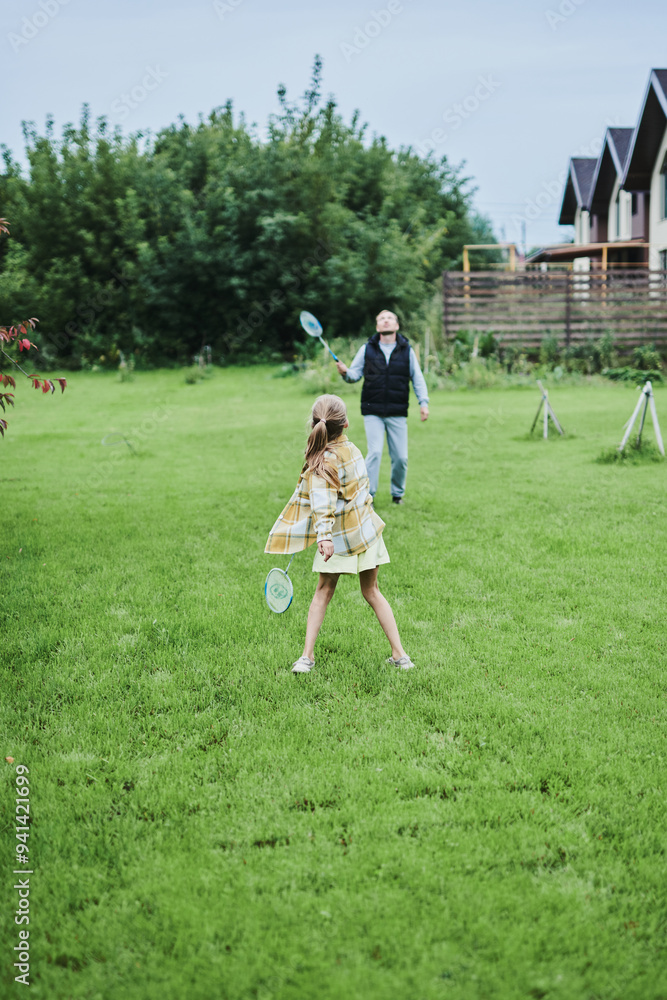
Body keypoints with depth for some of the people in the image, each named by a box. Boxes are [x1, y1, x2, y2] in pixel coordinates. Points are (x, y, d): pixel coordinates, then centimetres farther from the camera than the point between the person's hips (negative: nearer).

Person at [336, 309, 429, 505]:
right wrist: (345, 372, -13)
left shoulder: (407, 351, 8)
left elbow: (418, 379, 11)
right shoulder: (367, 349, 6)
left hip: (398, 413, 1)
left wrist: (423, 402, 1)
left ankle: (397, 493, 23)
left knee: (400, 457, 1)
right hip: (373, 411, -1)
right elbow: (355, 374, 9)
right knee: (375, 453, -14)